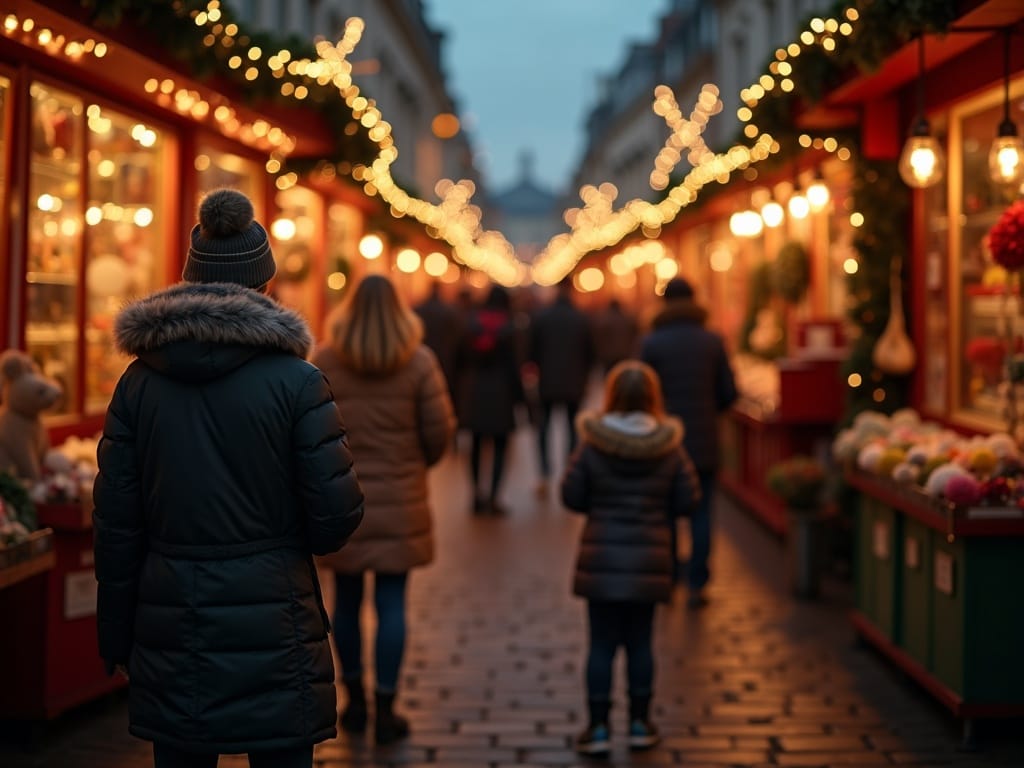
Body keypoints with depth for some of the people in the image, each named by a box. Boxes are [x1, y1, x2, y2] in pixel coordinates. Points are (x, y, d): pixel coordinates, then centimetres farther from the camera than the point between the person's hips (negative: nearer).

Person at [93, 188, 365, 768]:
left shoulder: (140, 382, 2)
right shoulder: (296, 381, -7)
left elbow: (116, 523, 4)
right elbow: (336, 516, -9)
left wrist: (117, 638, 12)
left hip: (170, 631, 3)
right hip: (273, 628, -3)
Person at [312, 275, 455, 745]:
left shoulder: (323, 363, -4)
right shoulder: (419, 362, -5)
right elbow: (439, 430, -5)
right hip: (399, 503, -1)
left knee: (347, 601, 13)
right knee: (391, 604, 4)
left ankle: (355, 701, 24)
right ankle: (385, 710, 6)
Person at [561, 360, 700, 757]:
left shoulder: (592, 446, -9)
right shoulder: (670, 448, -5)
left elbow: (571, 496, -5)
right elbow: (687, 499, -2)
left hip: (602, 560, -1)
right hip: (649, 559, 1)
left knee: (602, 644, 6)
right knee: (639, 642, 13)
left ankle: (599, 725, 7)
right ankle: (639, 722, 20)